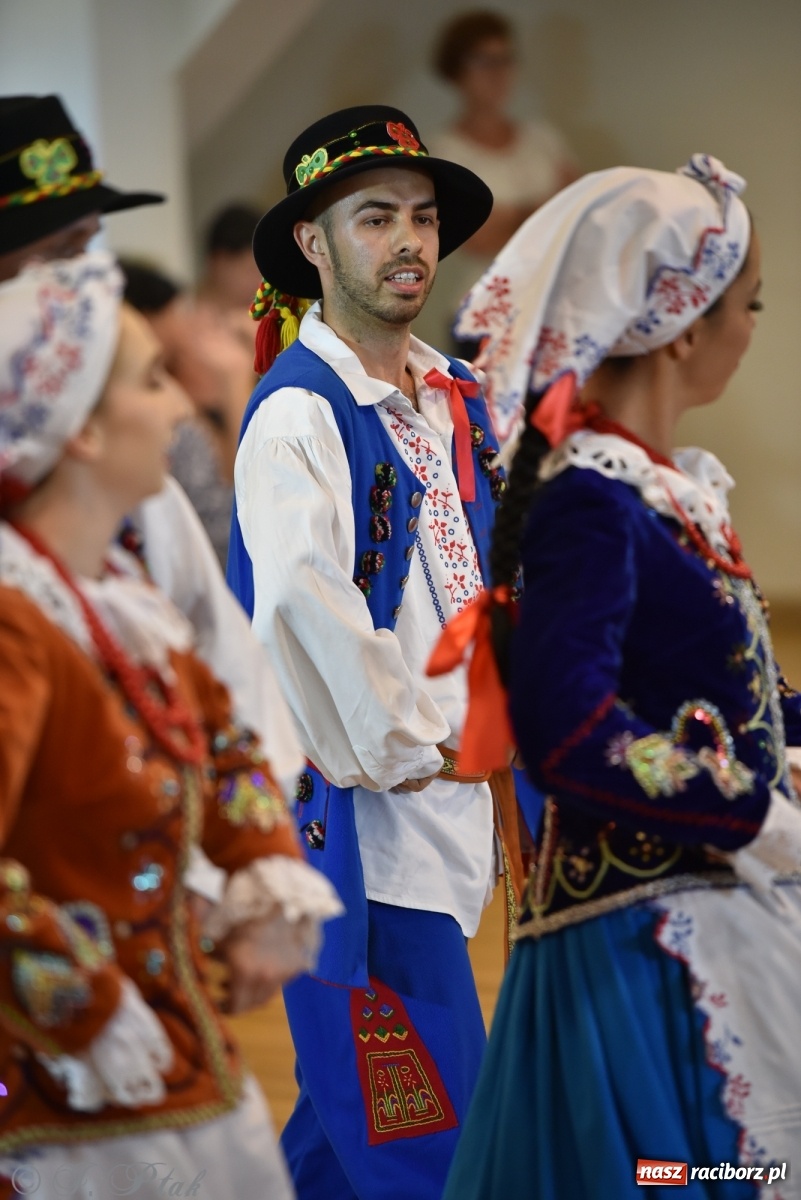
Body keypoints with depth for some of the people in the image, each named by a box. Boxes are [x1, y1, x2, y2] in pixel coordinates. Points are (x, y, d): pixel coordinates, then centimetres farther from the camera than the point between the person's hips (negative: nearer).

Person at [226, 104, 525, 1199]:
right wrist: (397, 749, -21)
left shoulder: (456, 401, 12)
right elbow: (297, 607, -31)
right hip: (359, 814, -9)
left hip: (447, 796, 9)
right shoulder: (298, 415, -16)